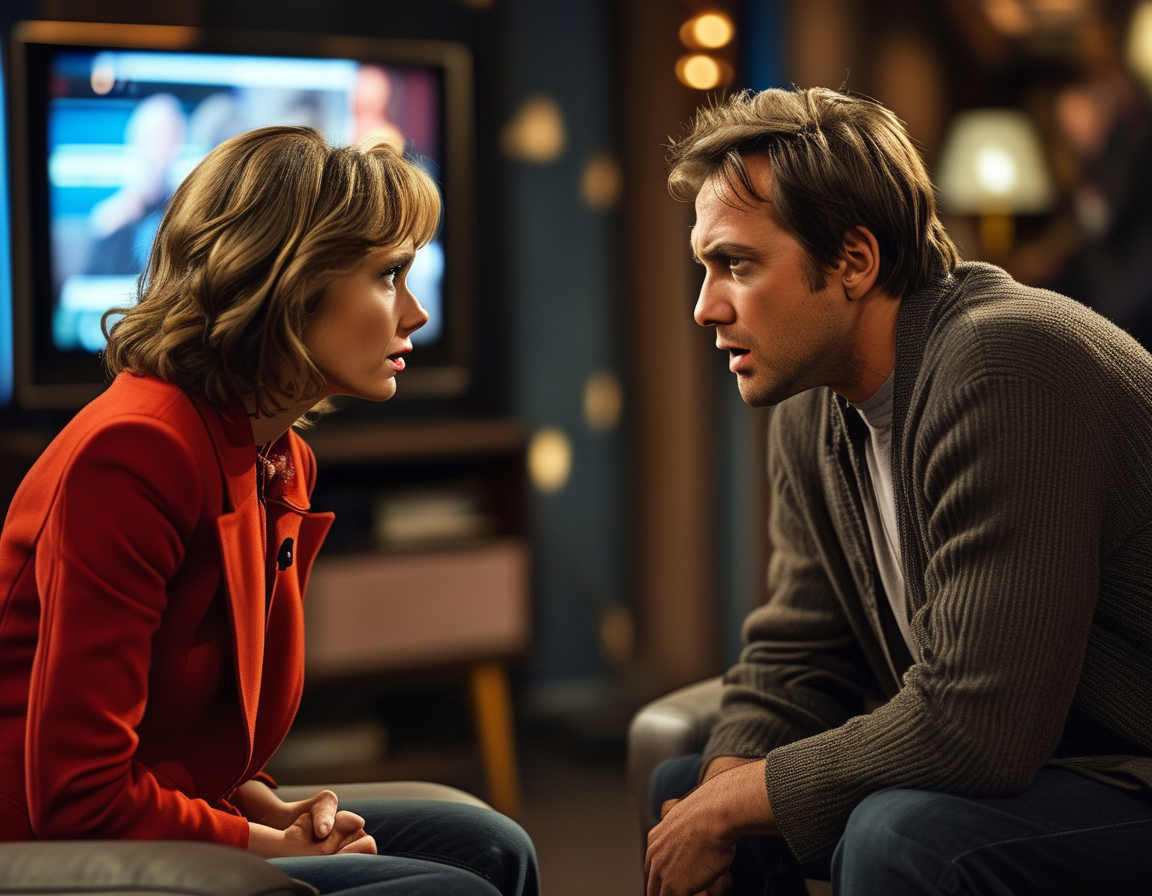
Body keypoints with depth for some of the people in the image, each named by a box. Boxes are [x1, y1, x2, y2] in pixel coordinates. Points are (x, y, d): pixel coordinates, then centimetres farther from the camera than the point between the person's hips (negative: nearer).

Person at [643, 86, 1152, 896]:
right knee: (681, 789, 6)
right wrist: (712, 796, -12)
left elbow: (973, 725, -29)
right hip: (1006, 761, 8)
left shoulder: (1002, 371, -26)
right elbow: (793, 660, 9)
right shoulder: (812, 410, 3)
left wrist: (731, 804, -18)